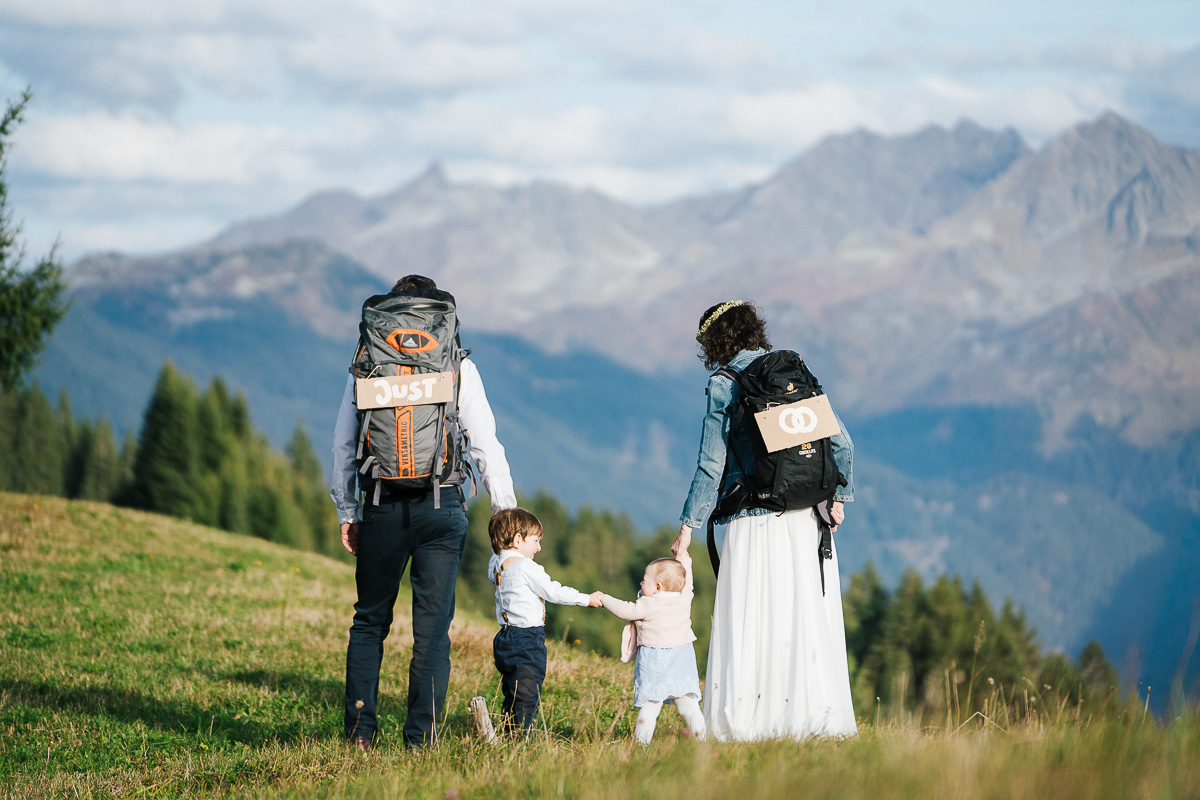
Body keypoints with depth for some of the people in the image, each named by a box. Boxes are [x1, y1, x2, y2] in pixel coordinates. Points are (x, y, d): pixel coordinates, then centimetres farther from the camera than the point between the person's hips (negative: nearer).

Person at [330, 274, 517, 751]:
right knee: (433, 626, 4)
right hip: (441, 506, -1)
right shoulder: (458, 367, 2)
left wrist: (347, 512, 15)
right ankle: (421, 739, 2)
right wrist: (505, 509, 5)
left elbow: (344, 445, 7)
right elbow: (485, 443, 0)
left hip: (381, 508, 1)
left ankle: (360, 731, 8)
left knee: (370, 619, 14)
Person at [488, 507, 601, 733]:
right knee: (526, 698, -7)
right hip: (527, 642, -9)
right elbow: (554, 592, -12)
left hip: (506, 638, 9)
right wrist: (587, 599, -1)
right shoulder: (525, 567, -16)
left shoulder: (497, 565, 7)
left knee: (511, 697, 13)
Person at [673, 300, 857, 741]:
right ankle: (816, 717, 10)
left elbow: (711, 465, -7)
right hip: (808, 519, 5)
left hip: (753, 521, -5)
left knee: (748, 625, -1)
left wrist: (688, 526, -3)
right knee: (809, 618, 8)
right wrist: (839, 496, 19)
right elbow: (841, 443, 8)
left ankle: (744, 722, -2)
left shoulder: (724, 386, -5)